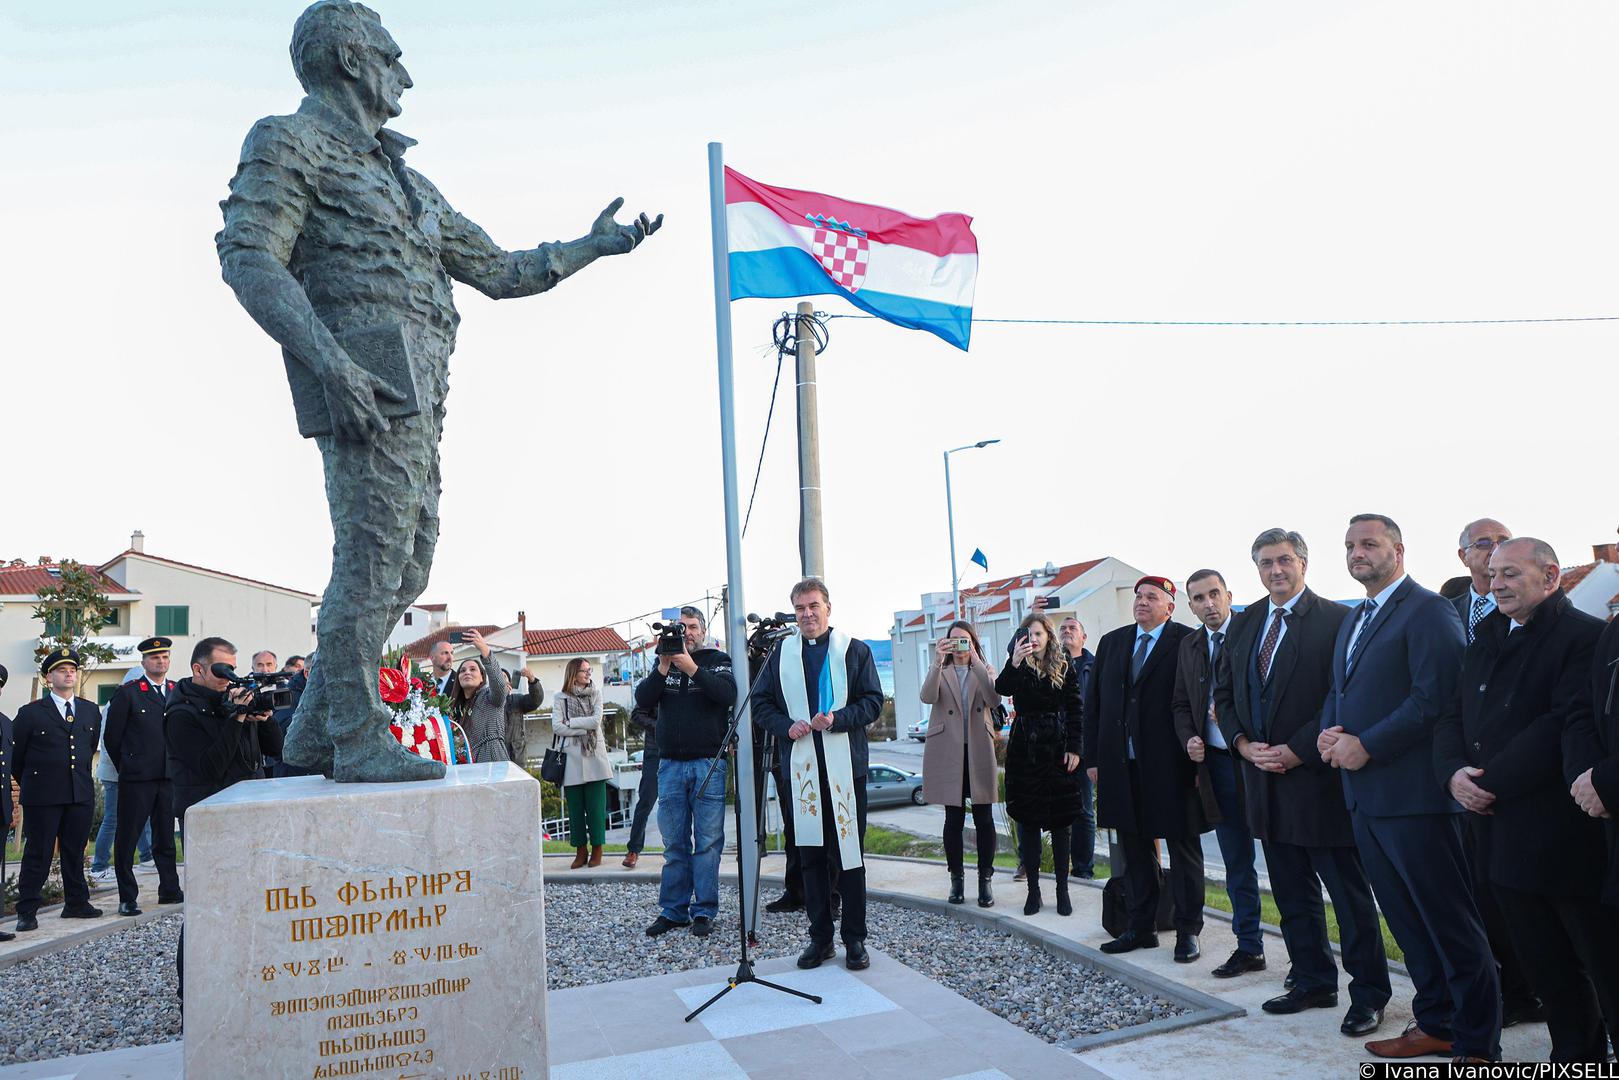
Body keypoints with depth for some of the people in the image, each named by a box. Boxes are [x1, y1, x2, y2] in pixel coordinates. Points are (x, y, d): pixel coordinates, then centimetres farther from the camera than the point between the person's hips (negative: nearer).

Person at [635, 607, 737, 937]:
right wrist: (663, 669, -12)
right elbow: (643, 699, 1)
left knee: (708, 841, 0)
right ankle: (672, 910, 15)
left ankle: (703, 911, 7)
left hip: (709, 763, -3)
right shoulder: (664, 662, 14)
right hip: (671, 764, 3)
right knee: (674, 842, 7)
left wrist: (692, 668, -21)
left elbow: (729, 694, -14)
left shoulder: (718, 661, 4)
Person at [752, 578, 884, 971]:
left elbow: (873, 701, -1)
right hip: (801, 768, 2)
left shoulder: (855, 651, 3)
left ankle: (854, 939, 14)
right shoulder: (782, 654, 10)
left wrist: (837, 719, -16)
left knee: (850, 853, 4)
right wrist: (787, 726, -8)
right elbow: (760, 702, 11)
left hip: (846, 766, -2)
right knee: (810, 855, 8)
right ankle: (820, 938, 18)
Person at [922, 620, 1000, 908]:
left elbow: (994, 699, -11)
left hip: (979, 752, 1)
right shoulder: (940, 671, 8)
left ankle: (985, 880, 10)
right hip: (949, 754, 0)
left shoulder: (984, 671, 10)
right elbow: (927, 696, -14)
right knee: (953, 819, 5)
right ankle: (957, 879, 15)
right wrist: (938, 660, -25)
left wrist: (975, 661, -17)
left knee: (984, 819, 1)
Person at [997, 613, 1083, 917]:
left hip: (1057, 750, 0)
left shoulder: (1064, 668, 4)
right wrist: (1014, 663, -36)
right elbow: (1002, 688, -19)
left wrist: (1074, 748, -5)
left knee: (1060, 822, 5)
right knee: (1027, 821, 3)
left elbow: (1076, 710, 3)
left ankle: (1062, 891, 13)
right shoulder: (1018, 668, 2)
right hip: (1025, 750, 0)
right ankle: (1033, 890, 13)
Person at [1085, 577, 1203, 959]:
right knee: (1134, 849, 14)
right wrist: (1094, 756, 7)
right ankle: (1141, 927, 26)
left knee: (1183, 848, 7)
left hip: (1172, 765, -5)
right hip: (1122, 765, 5)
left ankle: (1188, 930, 18)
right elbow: (1093, 702, 12)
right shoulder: (1111, 642, 11)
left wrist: (1198, 757, -13)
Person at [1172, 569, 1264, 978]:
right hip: (1216, 761, 6)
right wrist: (1189, 739, 0)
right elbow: (1181, 704, 17)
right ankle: (1248, 948, 24)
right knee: (1237, 864, 13)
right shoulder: (1189, 645, 12)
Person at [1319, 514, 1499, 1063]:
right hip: (1364, 794, 9)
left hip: (1413, 792, -9)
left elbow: (1435, 697, -20)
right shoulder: (1353, 621, 18)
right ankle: (1435, 1024, 29)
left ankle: (1477, 1044, 12)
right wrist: (1329, 733, 2)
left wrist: (1366, 746, -19)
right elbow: (1339, 691, 22)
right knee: (1407, 921, 17)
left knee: (1452, 924, 1)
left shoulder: (1427, 610, -10)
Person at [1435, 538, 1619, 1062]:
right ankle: (1575, 1059, 28)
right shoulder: (1485, 641, 16)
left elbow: (1567, 726, -21)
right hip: (1501, 836, 7)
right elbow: (1451, 719, 12)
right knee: (1543, 967, 16)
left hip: (1566, 836, -7)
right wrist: (1454, 773, -7)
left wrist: (1491, 781, -19)